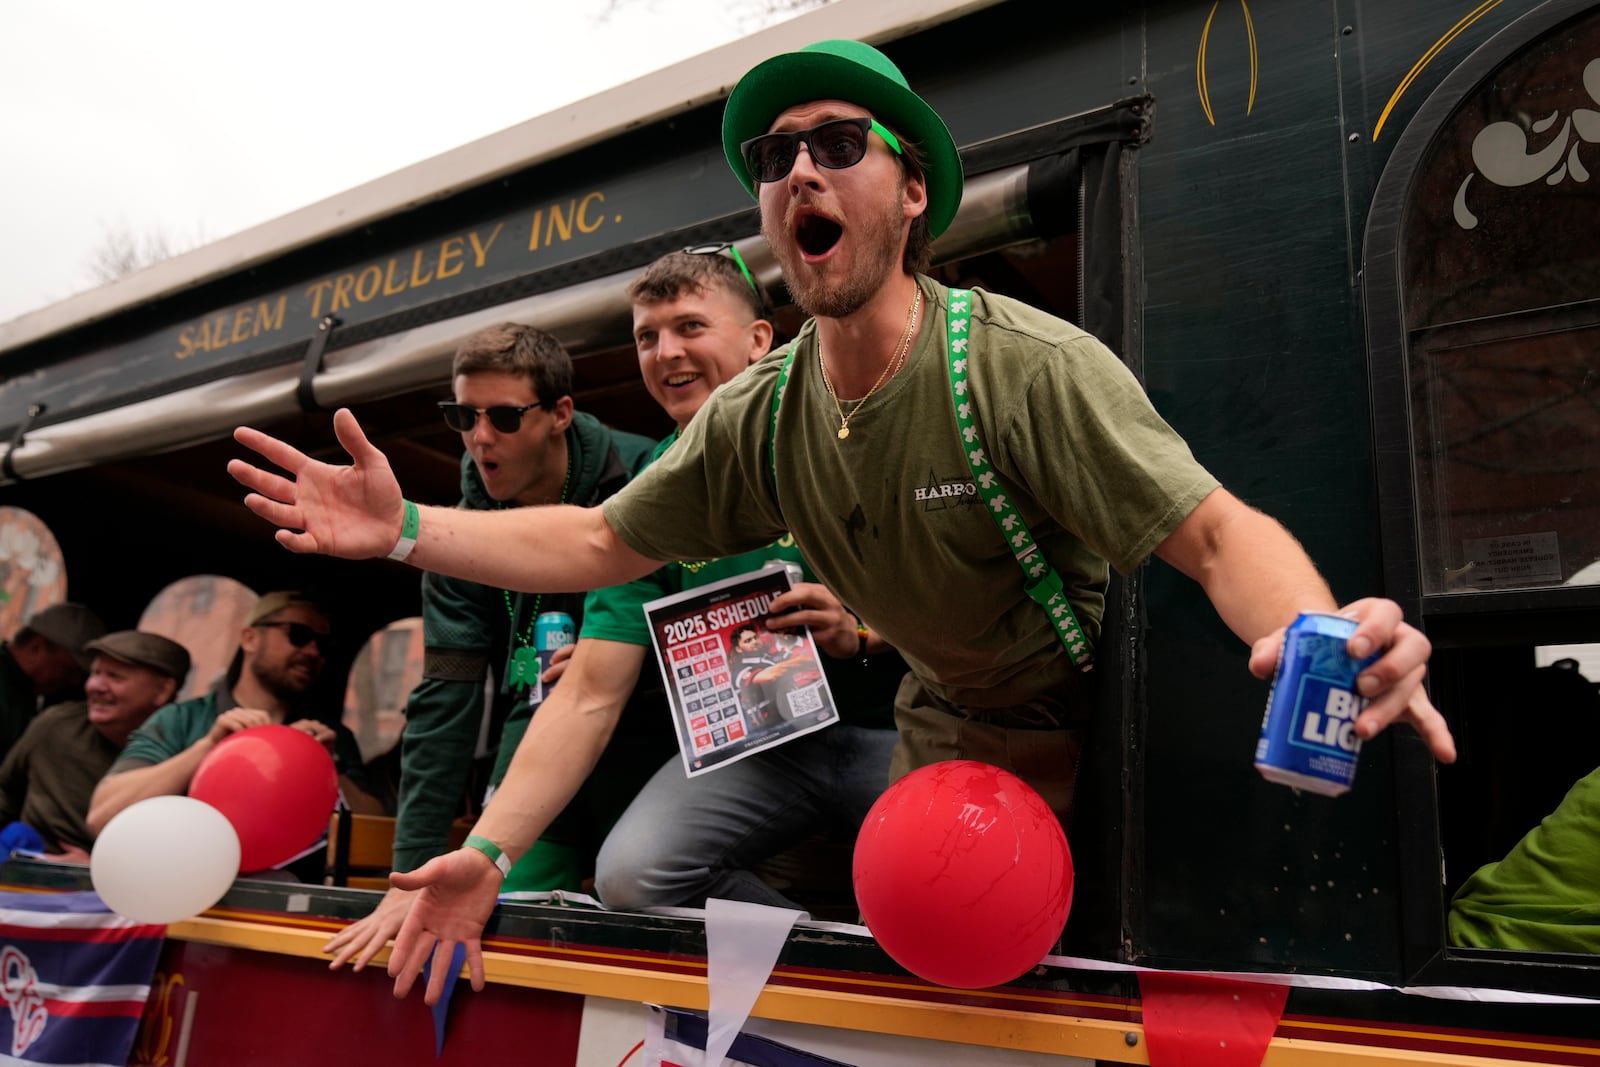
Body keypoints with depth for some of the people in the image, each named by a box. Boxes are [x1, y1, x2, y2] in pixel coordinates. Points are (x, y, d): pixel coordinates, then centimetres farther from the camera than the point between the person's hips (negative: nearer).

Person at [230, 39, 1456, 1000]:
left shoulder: (1028, 368, -28)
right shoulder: (757, 419, -10)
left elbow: (1217, 533, -32)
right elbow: (598, 543, -3)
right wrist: (408, 529, -15)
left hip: (1091, 719, -4)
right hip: (943, 722, 5)